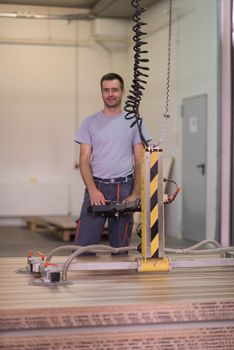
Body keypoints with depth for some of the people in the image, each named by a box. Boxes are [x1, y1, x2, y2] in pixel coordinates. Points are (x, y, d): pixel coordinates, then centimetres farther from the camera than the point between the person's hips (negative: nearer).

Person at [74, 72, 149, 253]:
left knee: (120, 247, 7)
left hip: (124, 188, 0)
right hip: (96, 187, 0)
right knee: (83, 243, -6)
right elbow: (84, 160, -1)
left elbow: (140, 162, 2)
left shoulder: (134, 122, 4)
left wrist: (135, 194, -10)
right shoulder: (90, 122, 4)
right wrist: (92, 190, -15)